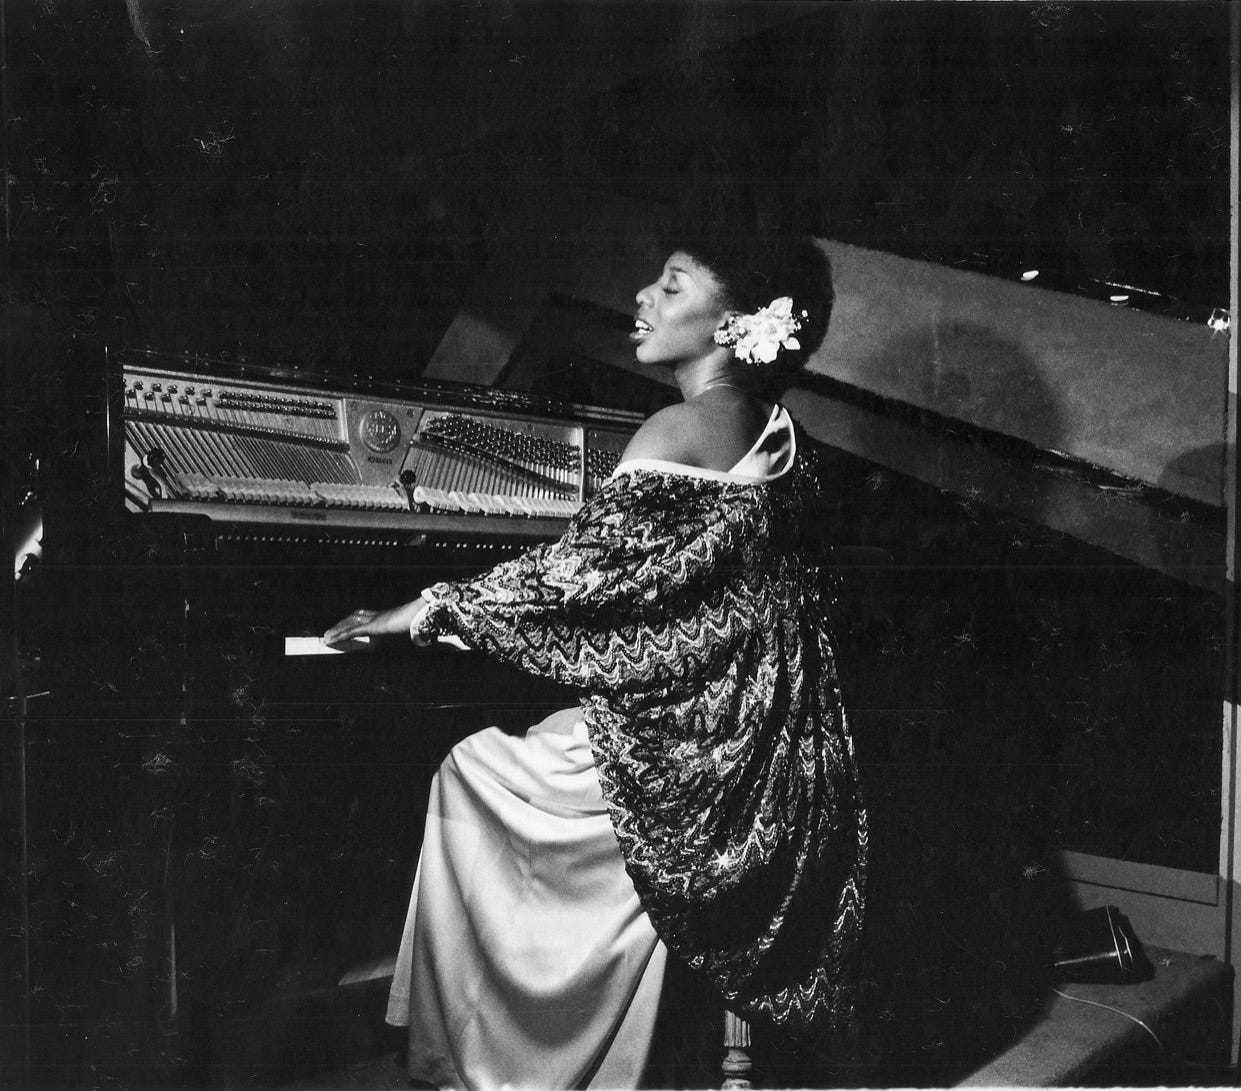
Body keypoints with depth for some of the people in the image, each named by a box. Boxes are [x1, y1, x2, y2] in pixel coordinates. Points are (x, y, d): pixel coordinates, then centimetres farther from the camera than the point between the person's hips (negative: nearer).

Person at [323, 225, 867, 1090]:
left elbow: (574, 574, -18)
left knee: (470, 770, 8)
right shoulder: (776, 431, 8)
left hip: (686, 750, -8)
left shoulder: (681, 432, -17)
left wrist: (427, 611, -5)